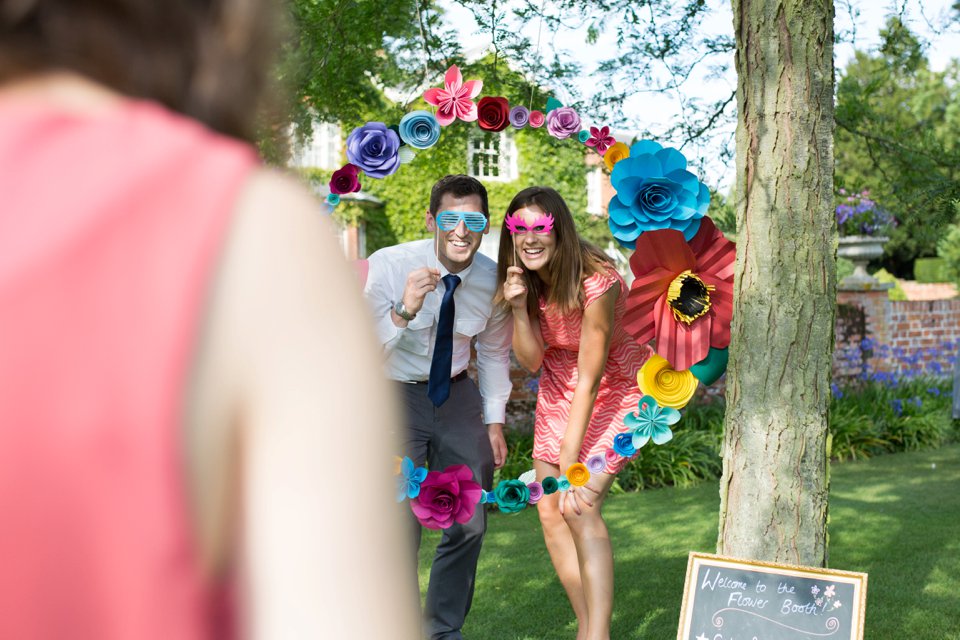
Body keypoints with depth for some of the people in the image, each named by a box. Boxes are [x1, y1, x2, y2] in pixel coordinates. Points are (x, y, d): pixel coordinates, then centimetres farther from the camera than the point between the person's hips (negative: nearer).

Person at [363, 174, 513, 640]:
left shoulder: (493, 280, -6)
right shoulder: (388, 266, -18)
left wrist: (494, 421, 10)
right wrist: (404, 310, -38)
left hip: (457, 396, 4)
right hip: (395, 395, -4)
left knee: (469, 524, 10)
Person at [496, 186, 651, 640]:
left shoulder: (597, 282, -29)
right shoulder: (523, 278, -10)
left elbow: (590, 379, -28)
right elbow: (531, 360, -9)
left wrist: (568, 464, -29)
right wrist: (518, 309, -28)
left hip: (616, 388, -6)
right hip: (559, 389, 6)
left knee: (580, 506, -21)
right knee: (550, 511, 1)